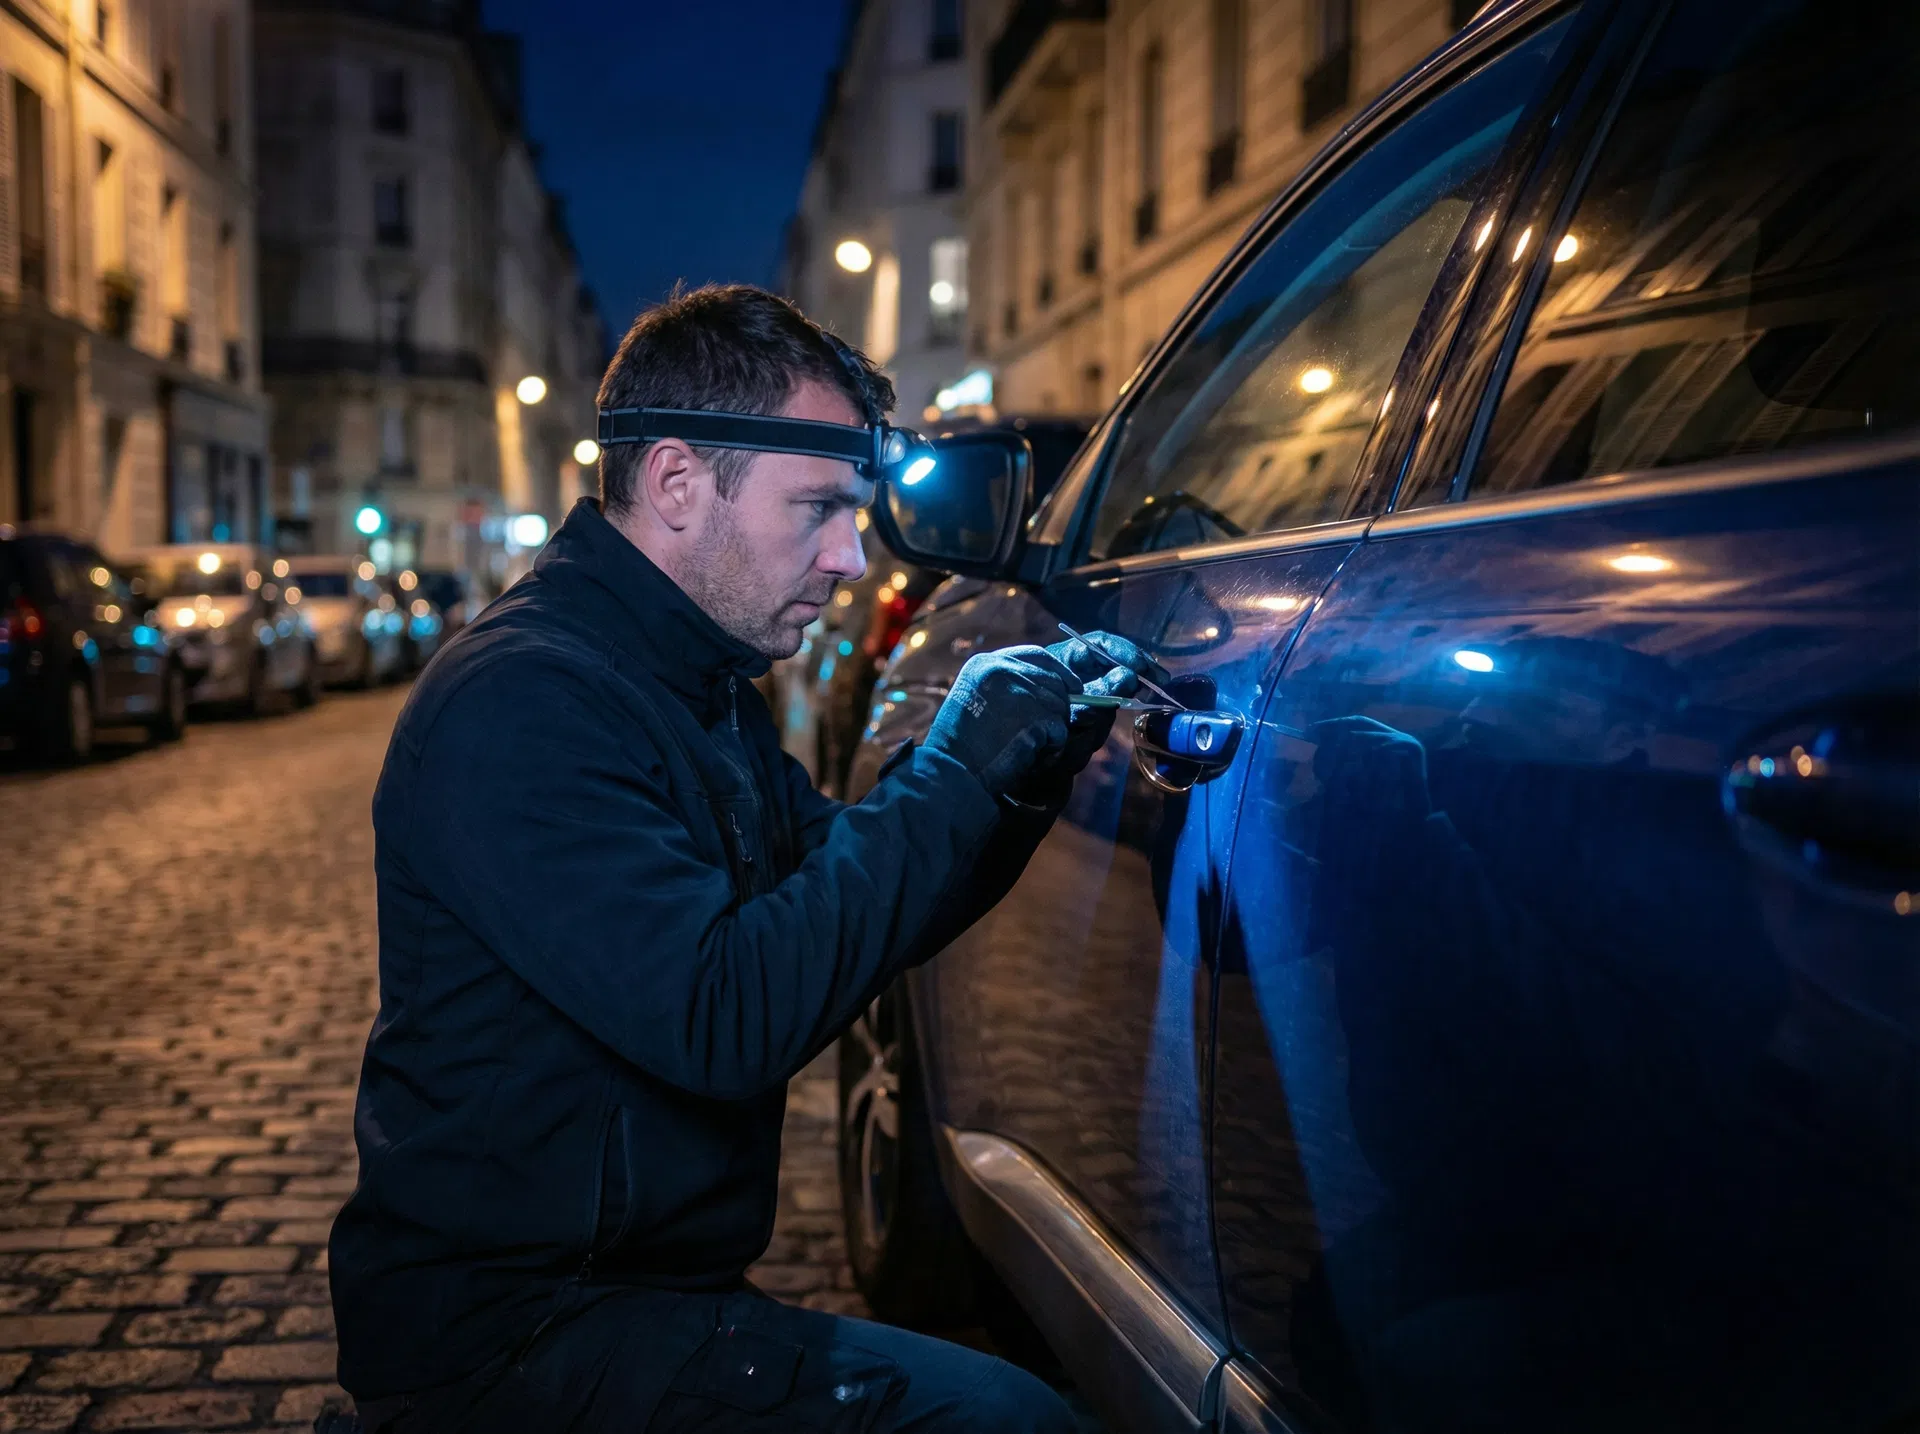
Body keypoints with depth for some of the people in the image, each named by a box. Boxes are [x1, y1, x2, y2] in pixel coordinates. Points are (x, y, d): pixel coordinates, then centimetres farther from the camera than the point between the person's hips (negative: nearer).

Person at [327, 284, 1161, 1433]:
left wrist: (1031, 763, 0)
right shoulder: (522, 702, -20)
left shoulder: (704, 689, 12)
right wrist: (958, 770, -22)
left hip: (644, 1279, 9)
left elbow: (857, 921, 15)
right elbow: (728, 1020, -29)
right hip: (508, 1335, -9)